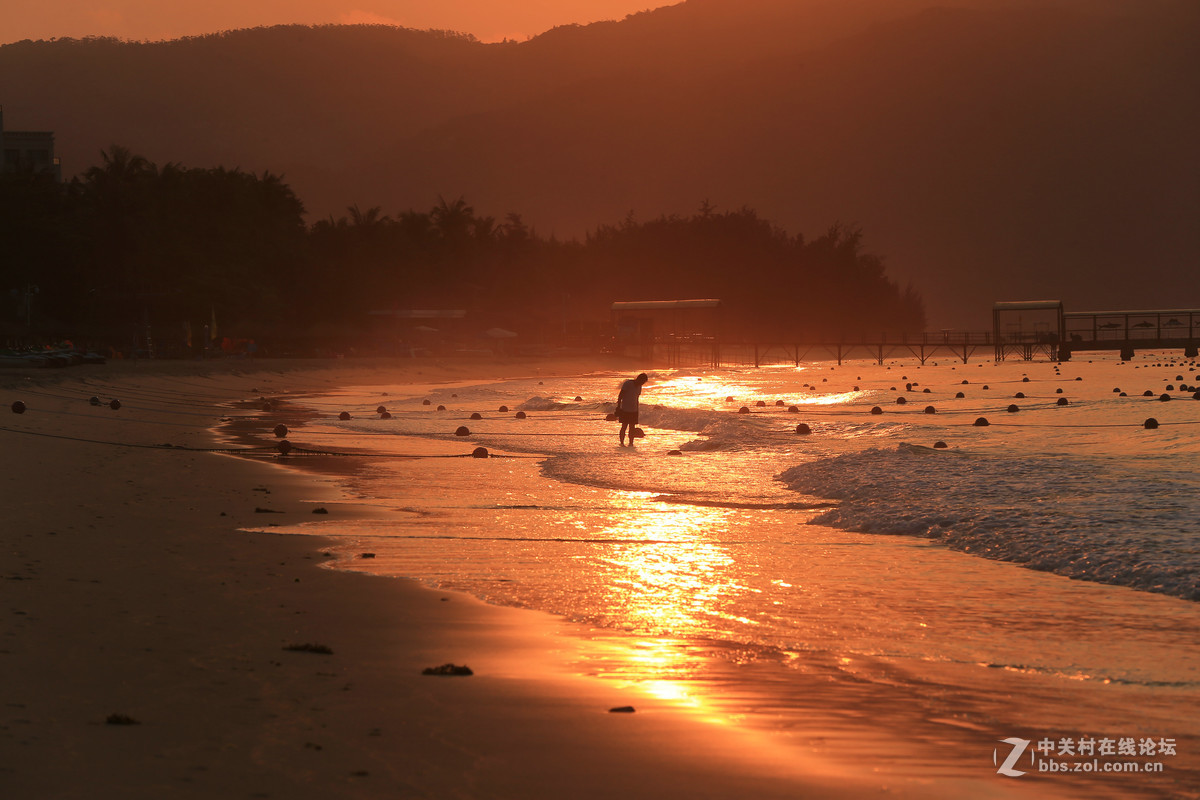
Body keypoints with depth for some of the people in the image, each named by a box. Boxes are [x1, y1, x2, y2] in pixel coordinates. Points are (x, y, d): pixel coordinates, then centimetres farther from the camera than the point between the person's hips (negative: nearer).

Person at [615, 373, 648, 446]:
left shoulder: (639, 387, 10)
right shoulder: (627, 384, -9)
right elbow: (620, 396, -9)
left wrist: (637, 411, 20)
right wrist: (618, 407, -13)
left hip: (633, 410, 6)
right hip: (625, 410, -6)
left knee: (632, 428, 3)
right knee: (624, 427, -5)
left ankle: (631, 443, 8)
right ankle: (622, 443, 1)